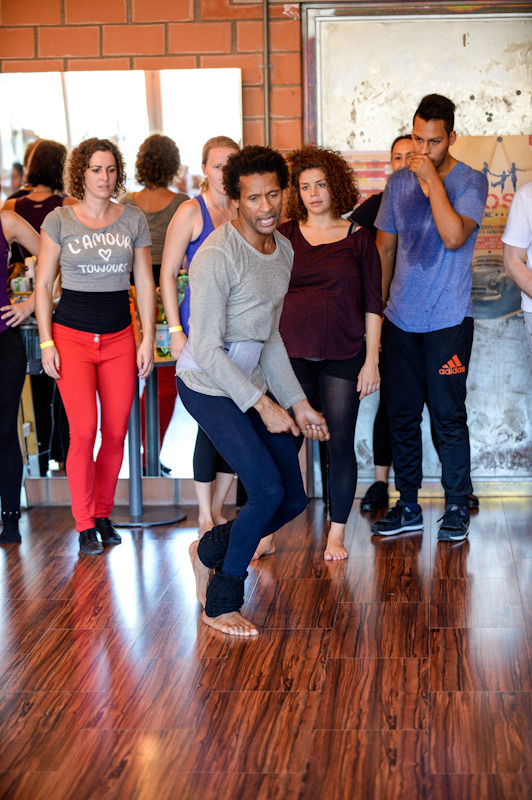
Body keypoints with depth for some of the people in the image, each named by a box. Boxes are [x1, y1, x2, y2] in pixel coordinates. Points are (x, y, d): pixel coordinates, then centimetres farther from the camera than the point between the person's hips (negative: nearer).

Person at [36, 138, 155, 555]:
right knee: (83, 431, -9)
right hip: (71, 335, -2)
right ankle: (85, 524, 4)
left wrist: (148, 340, 3)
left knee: (116, 433, 2)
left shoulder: (133, 219, 7)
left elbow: (145, 284, 9)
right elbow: (43, 285, 3)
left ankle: (103, 513, 20)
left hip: (119, 336, 3)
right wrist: (46, 343, -4)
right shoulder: (59, 220, 1)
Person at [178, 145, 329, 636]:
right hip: (209, 385, -8)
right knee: (268, 490, -16)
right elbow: (207, 351, -22)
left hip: (253, 383, 8)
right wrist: (263, 405, -22)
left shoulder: (284, 251, 6)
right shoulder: (218, 256, -20)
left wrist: (298, 403, 11)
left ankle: (210, 550, 27)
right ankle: (221, 604, 2)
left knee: (293, 500, 4)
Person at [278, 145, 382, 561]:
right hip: (291, 355, 1)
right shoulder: (285, 235, 6)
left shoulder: (357, 238, 3)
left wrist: (372, 360, -2)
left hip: (343, 357, 0)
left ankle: (337, 534, 16)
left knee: (340, 444, 3)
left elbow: (372, 304, 4)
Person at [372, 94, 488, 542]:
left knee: (448, 415, -2)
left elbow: (454, 236, -22)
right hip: (400, 320, 5)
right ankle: (407, 507, 19)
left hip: (448, 320, -4)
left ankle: (457, 508, 11)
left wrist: (432, 180, -18)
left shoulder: (471, 182, -5)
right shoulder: (398, 183, 10)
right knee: (401, 416, 8)